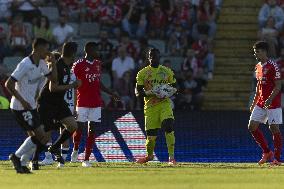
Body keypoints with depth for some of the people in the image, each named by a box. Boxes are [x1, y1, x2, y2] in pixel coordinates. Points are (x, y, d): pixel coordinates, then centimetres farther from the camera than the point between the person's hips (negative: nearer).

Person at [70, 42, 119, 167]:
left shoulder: (98, 64, 13)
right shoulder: (79, 65, -6)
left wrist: (111, 93, 17)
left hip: (96, 103, 5)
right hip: (82, 103, -5)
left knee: (92, 131, 1)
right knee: (79, 128, -4)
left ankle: (86, 159, 3)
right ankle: (75, 150, 25)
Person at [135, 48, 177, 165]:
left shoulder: (167, 72, 10)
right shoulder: (142, 73, 5)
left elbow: (174, 87, 17)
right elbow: (138, 92, 3)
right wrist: (148, 93, -17)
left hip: (164, 103, 0)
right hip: (150, 105, 0)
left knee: (168, 127, -21)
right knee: (151, 134, -1)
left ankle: (171, 156, -18)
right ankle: (149, 155, 28)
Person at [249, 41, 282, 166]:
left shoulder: (272, 66, -12)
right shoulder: (258, 66, 13)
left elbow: (278, 86, -15)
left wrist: (270, 99, -27)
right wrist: (254, 103, 21)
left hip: (273, 103, -8)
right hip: (261, 103, 8)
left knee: (274, 128, -5)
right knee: (252, 127, 2)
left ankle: (277, 158, 2)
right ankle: (267, 152, 14)